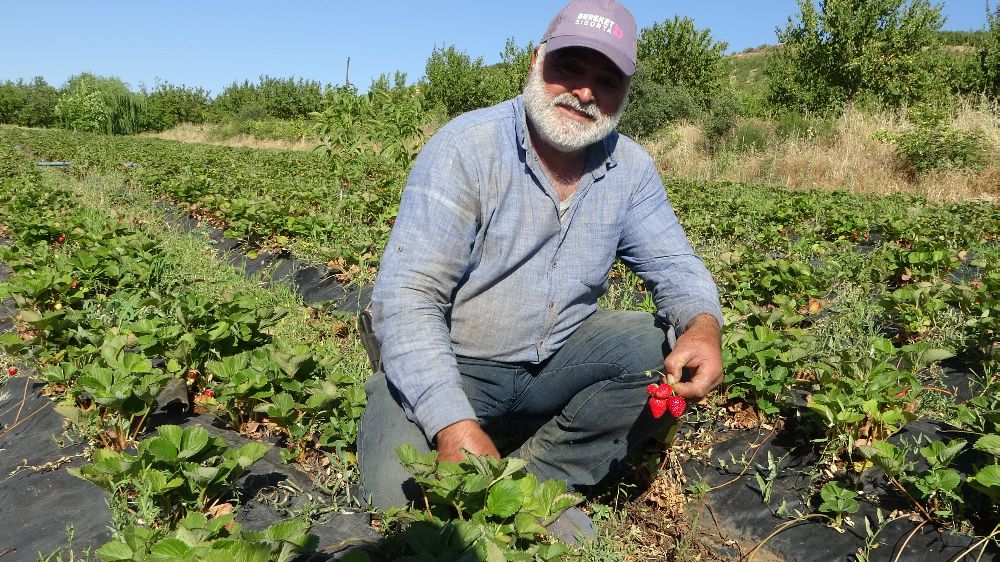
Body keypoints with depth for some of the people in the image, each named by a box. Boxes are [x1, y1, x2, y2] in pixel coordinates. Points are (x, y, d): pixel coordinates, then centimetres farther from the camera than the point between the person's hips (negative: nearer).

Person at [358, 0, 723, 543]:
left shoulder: (631, 168, -3)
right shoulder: (464, 148, -19)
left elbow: (675, 265, 2)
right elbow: (407, 295, -25)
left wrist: (702, 326, -25)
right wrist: (454, 424, -38)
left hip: (559, 356, 5)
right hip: (451, 362, -4)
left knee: (676, 360, -16)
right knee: (401, 495, -27)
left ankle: (538, 476, -8)